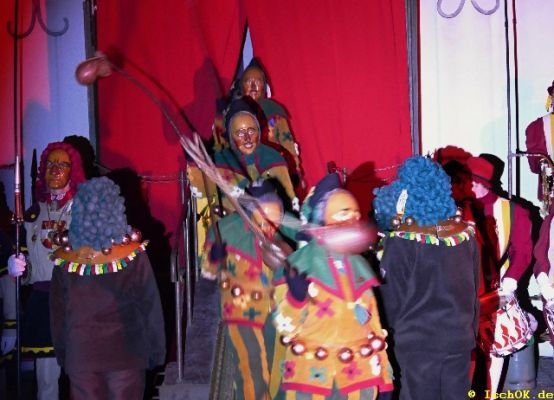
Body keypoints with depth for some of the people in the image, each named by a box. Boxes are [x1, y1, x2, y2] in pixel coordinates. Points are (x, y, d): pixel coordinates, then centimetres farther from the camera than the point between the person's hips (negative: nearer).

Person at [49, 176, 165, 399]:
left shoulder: (65, 258, -7)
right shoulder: (133, 254, -12)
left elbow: (57, 314, 2)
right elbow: (150, 306, -6)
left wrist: (62, 355, 14)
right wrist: (157, 351, 6)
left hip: (80, 356, 1)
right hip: (126, 355, -1)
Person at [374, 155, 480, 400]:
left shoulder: (400, 243, -16)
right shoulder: (465, 234, -2)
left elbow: (392, 301, -9)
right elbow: (475, 290, 7)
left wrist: (397, 329, 11)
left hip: (418, 343, -4)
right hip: (460, 339, 4)